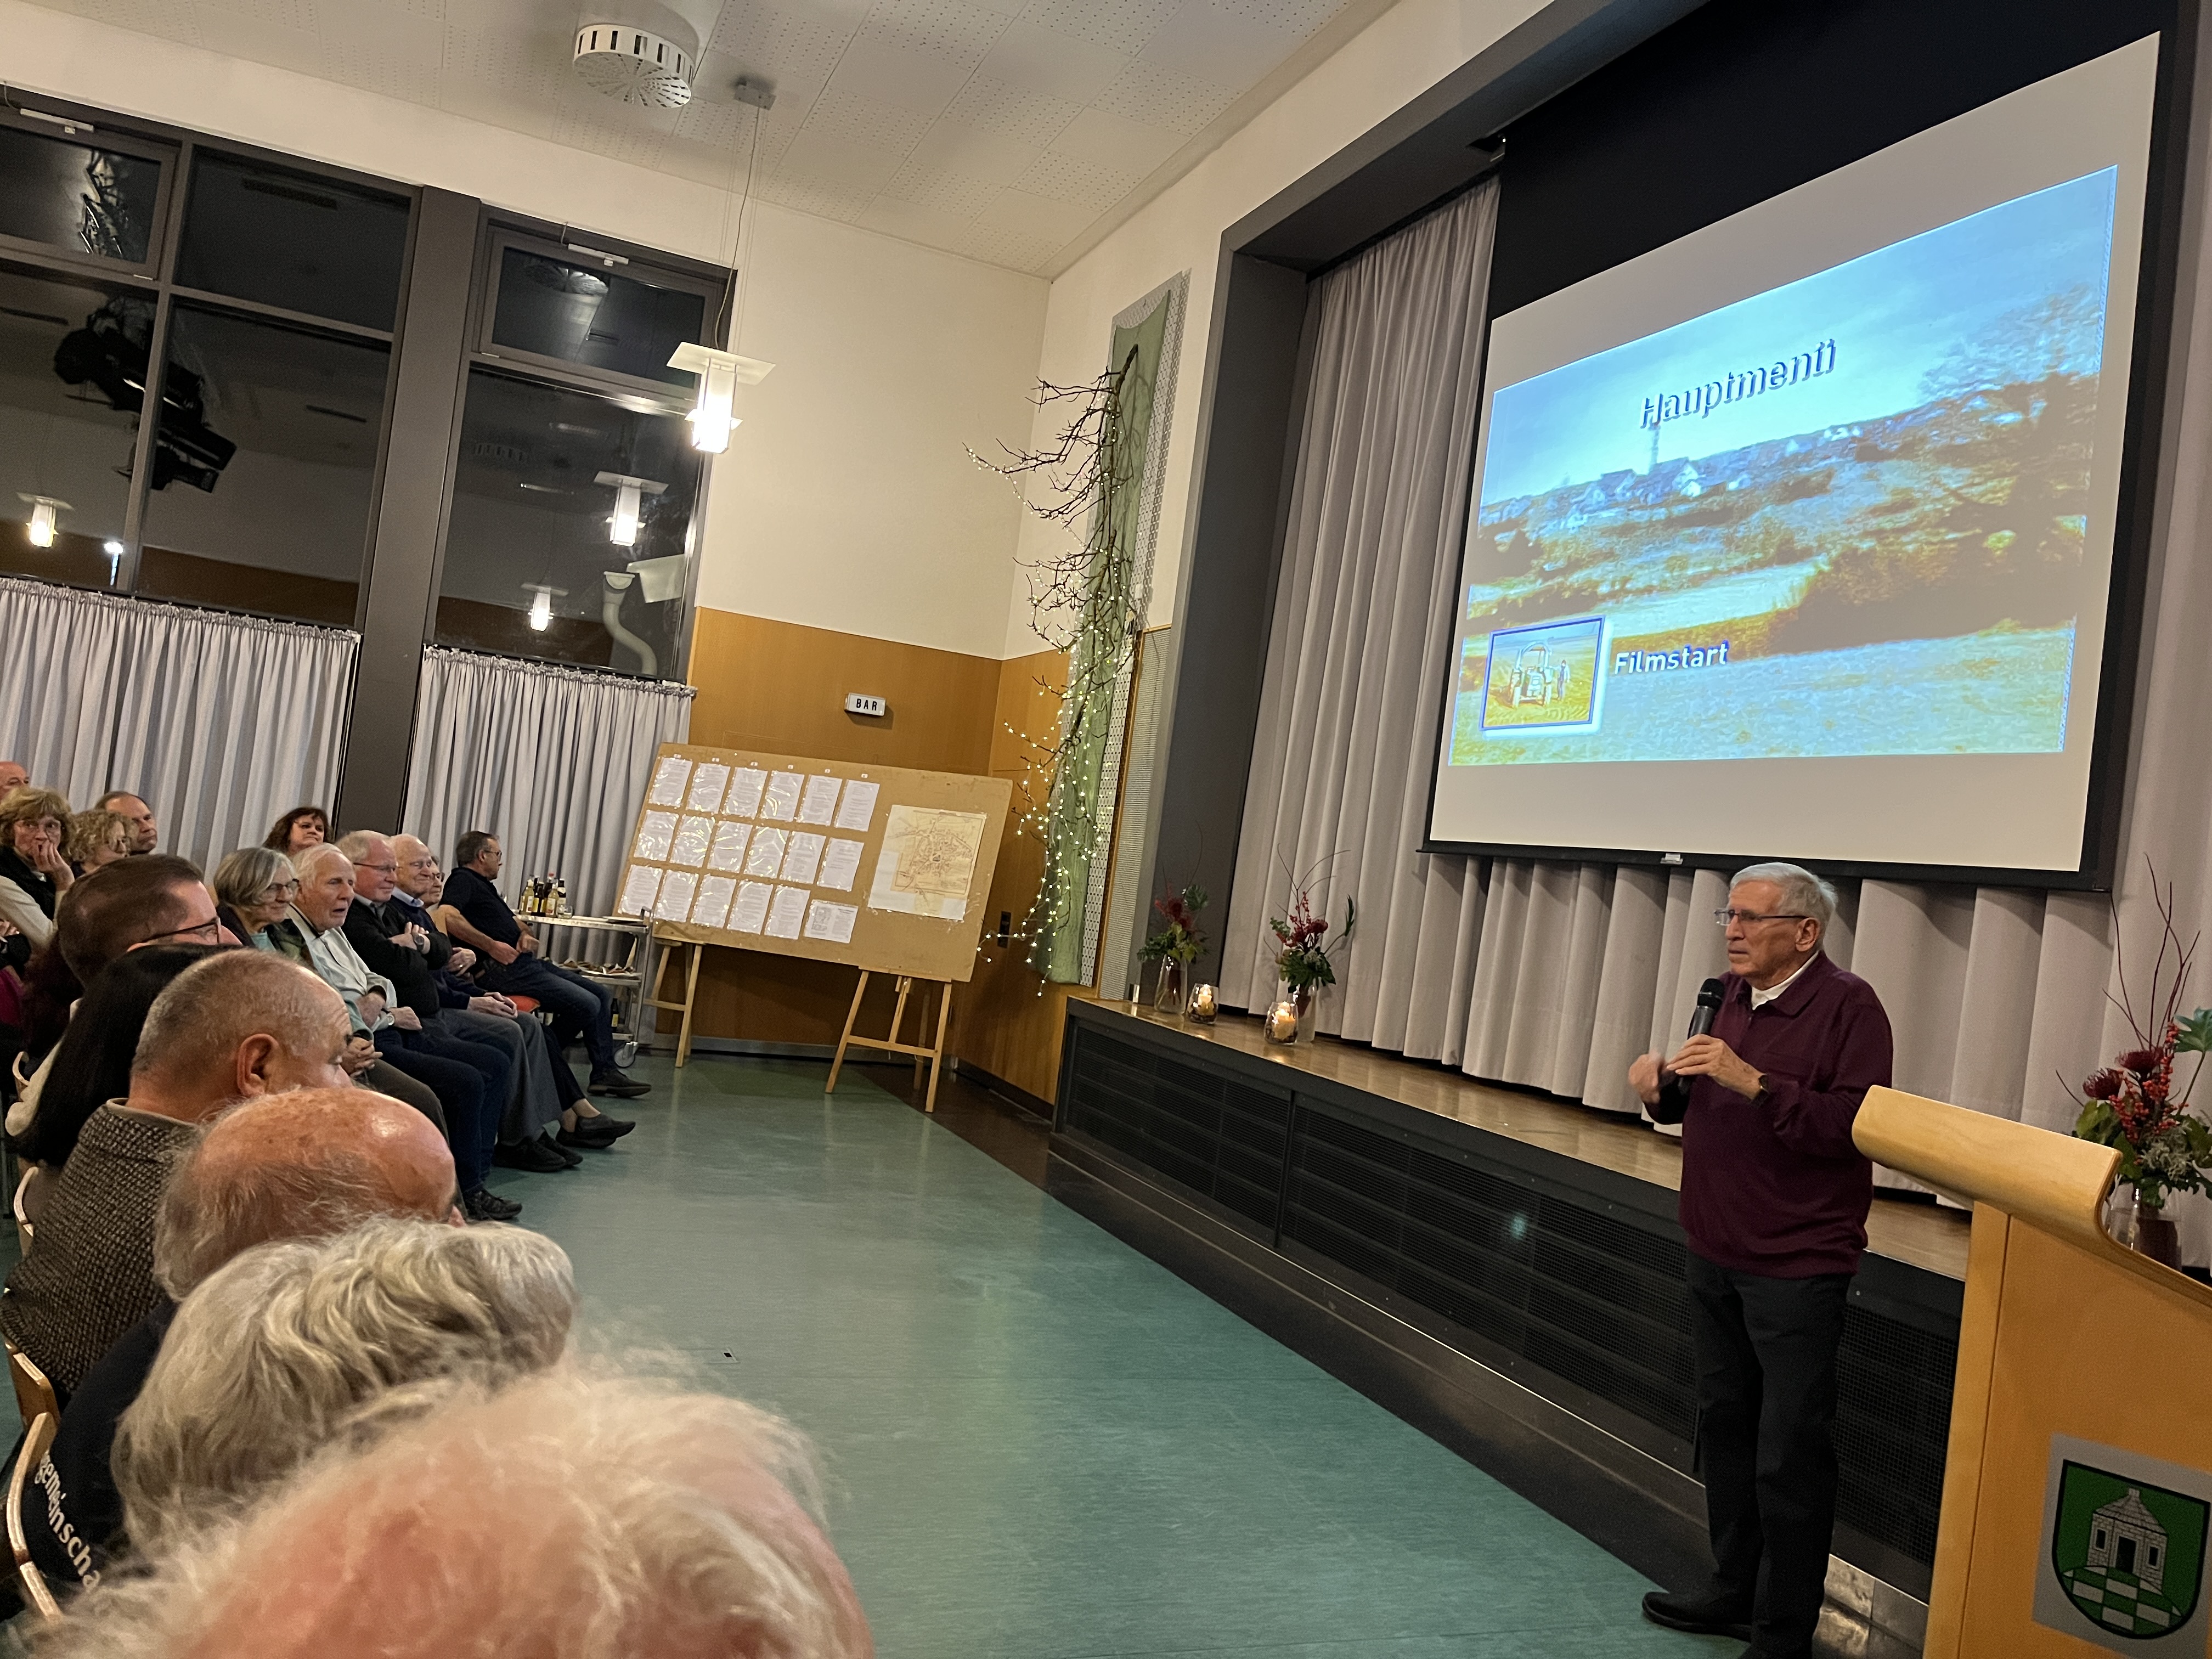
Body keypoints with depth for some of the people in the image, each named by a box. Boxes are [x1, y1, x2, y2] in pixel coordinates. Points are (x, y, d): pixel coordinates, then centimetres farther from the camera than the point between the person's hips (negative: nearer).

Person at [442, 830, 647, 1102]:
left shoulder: (484, 886, 28)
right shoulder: (462, 880, -3)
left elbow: (515, 923, 30)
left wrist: (526, 935, 5)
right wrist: (491, 945, -23)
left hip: (526, 962, 10)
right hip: (505, 968, -10)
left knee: (601, 995, 5)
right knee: (586, 1005, -18)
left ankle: (605, 1072, 6)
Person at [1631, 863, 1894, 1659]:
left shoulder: (1848, 1006, -13)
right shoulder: (1731, 993, 9)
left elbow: (1856, 1125, -23)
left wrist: (1753, 1081, -30)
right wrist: (1665, 1090, -2)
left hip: (1797, 1271, -8)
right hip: (1716, 1256, 8)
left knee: (1790, 1454, -1)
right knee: (1725, 1426, 18)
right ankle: (1735, 1591, 34)